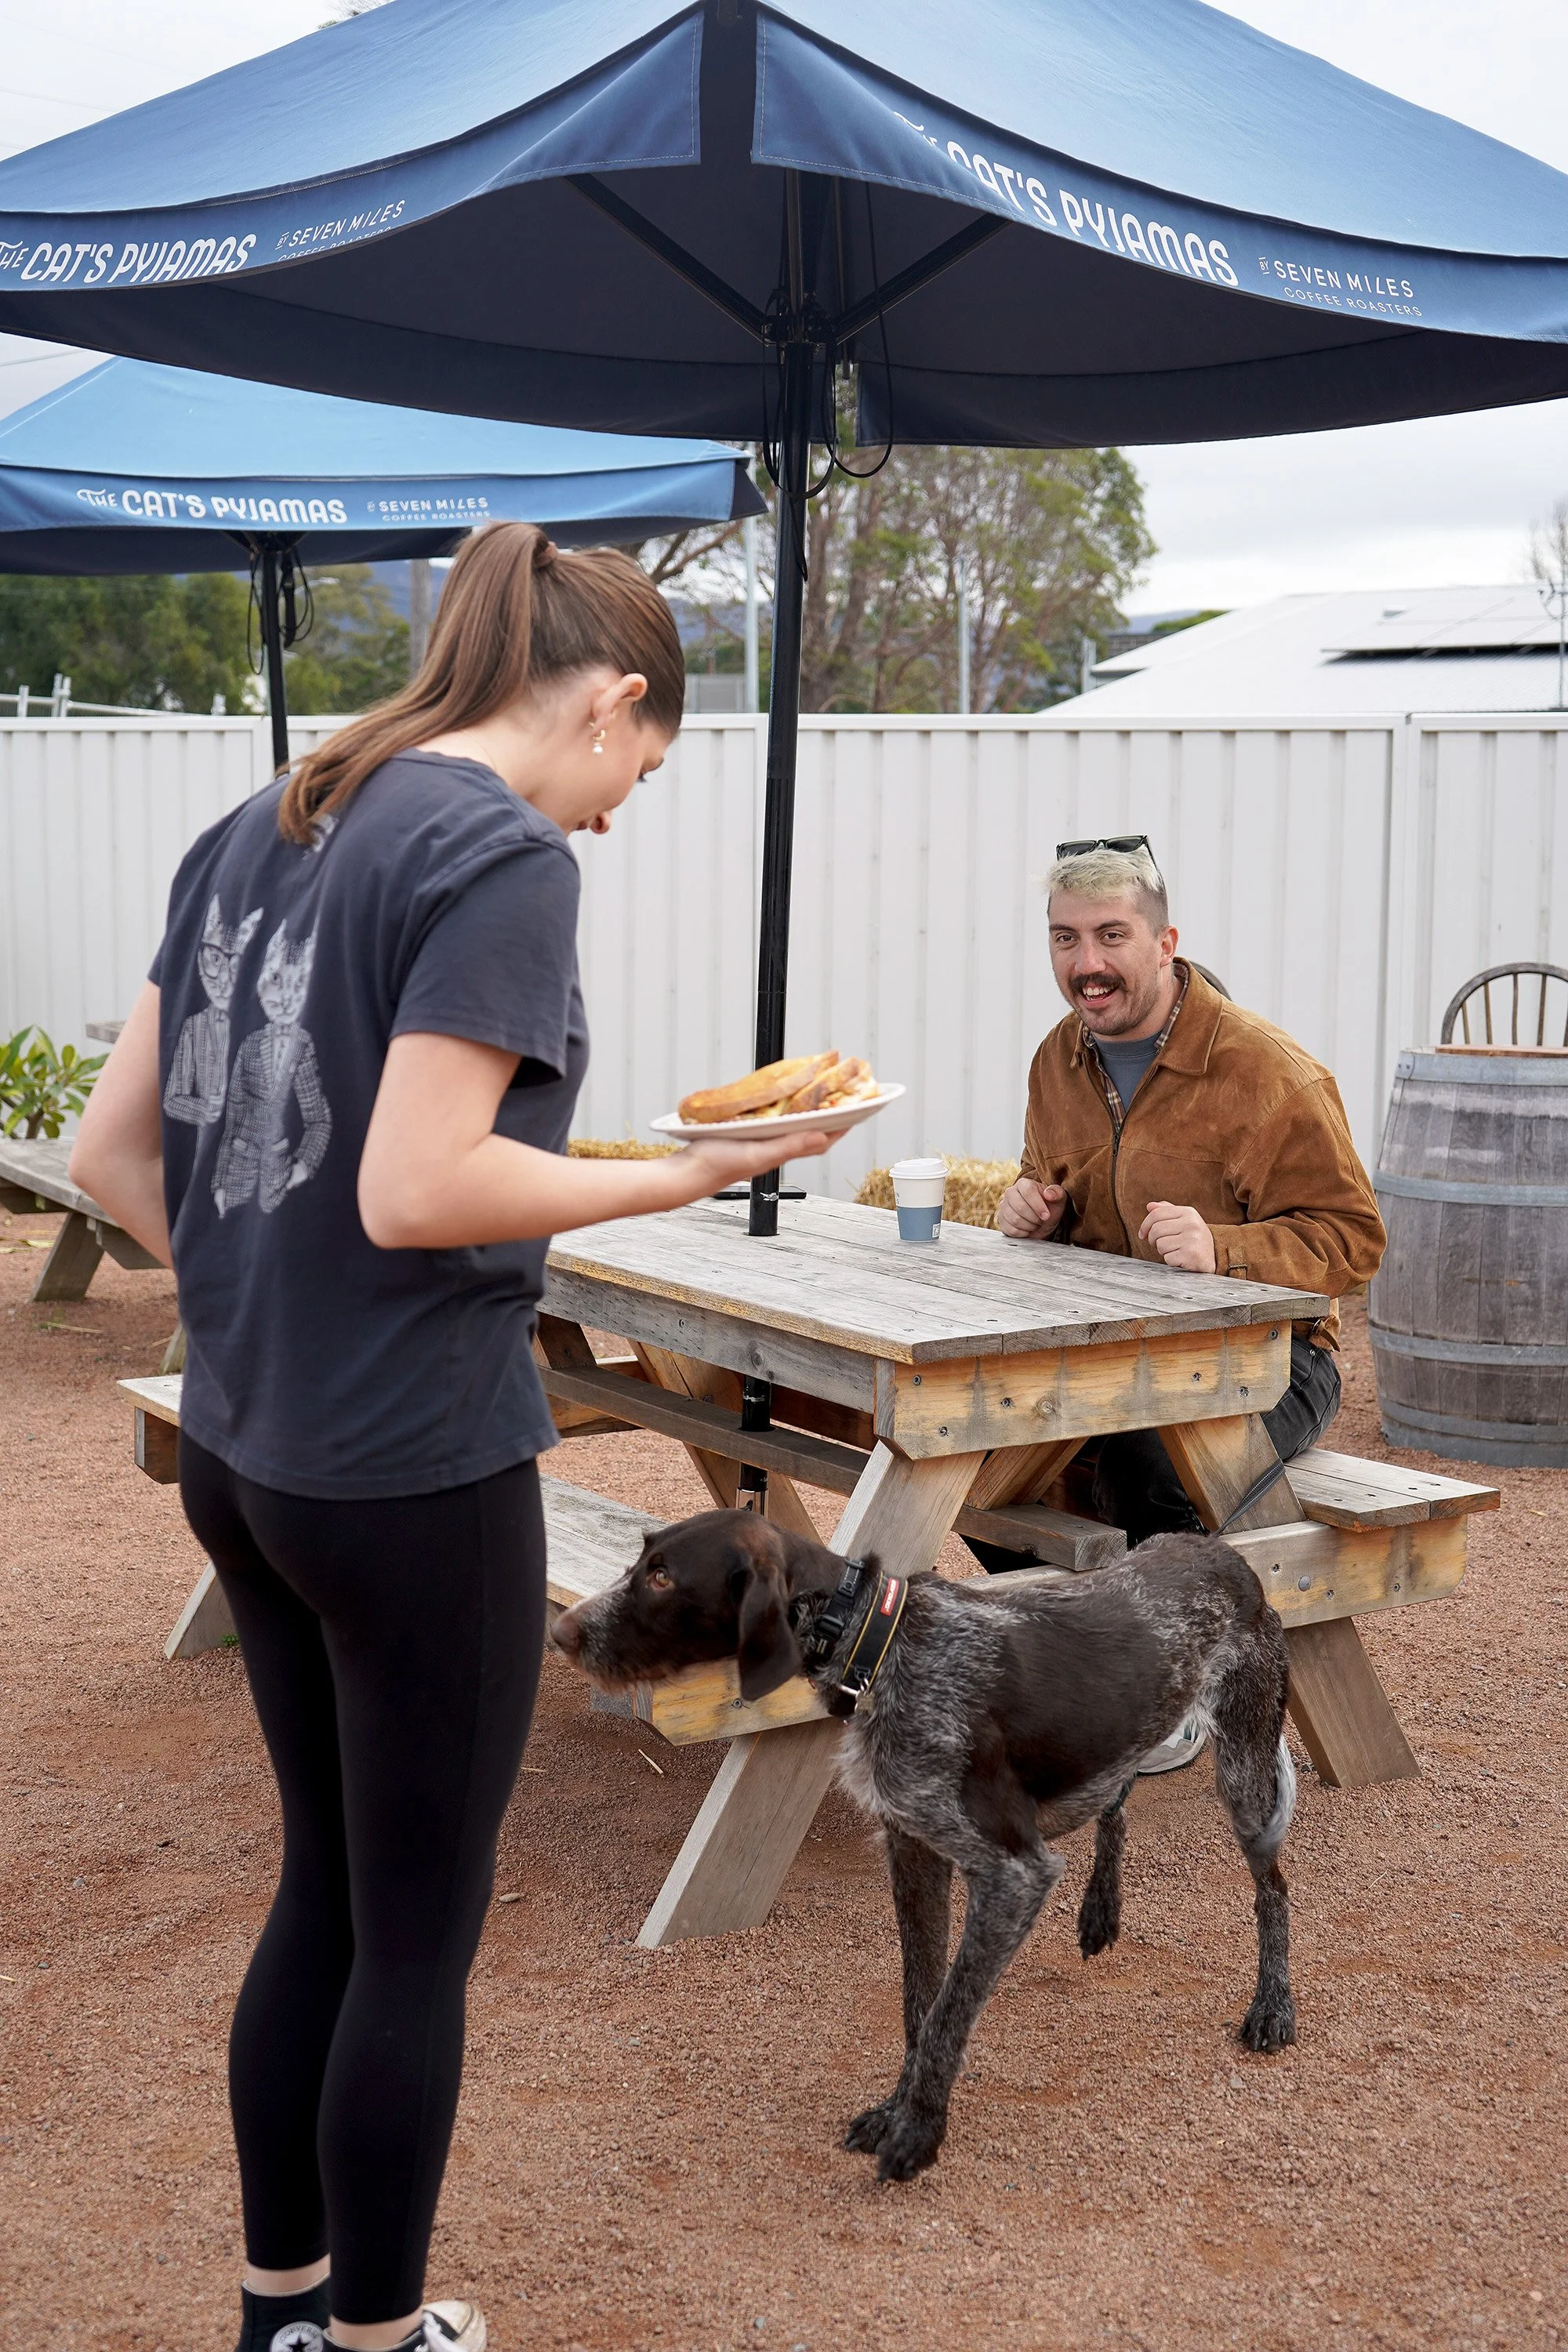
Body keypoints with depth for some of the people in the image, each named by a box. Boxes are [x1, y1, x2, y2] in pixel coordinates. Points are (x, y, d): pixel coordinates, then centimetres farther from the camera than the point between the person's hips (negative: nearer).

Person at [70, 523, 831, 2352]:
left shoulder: (256, 831, 10)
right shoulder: (509, 854, -15)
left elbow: (109, 1153, 10)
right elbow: (415, 1189, -24)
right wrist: (681, 1177, -14)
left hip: (239, 1448, 8)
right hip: (418, 1473, -8)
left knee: (326, 1891, 21)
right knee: (420, 1931, 9)